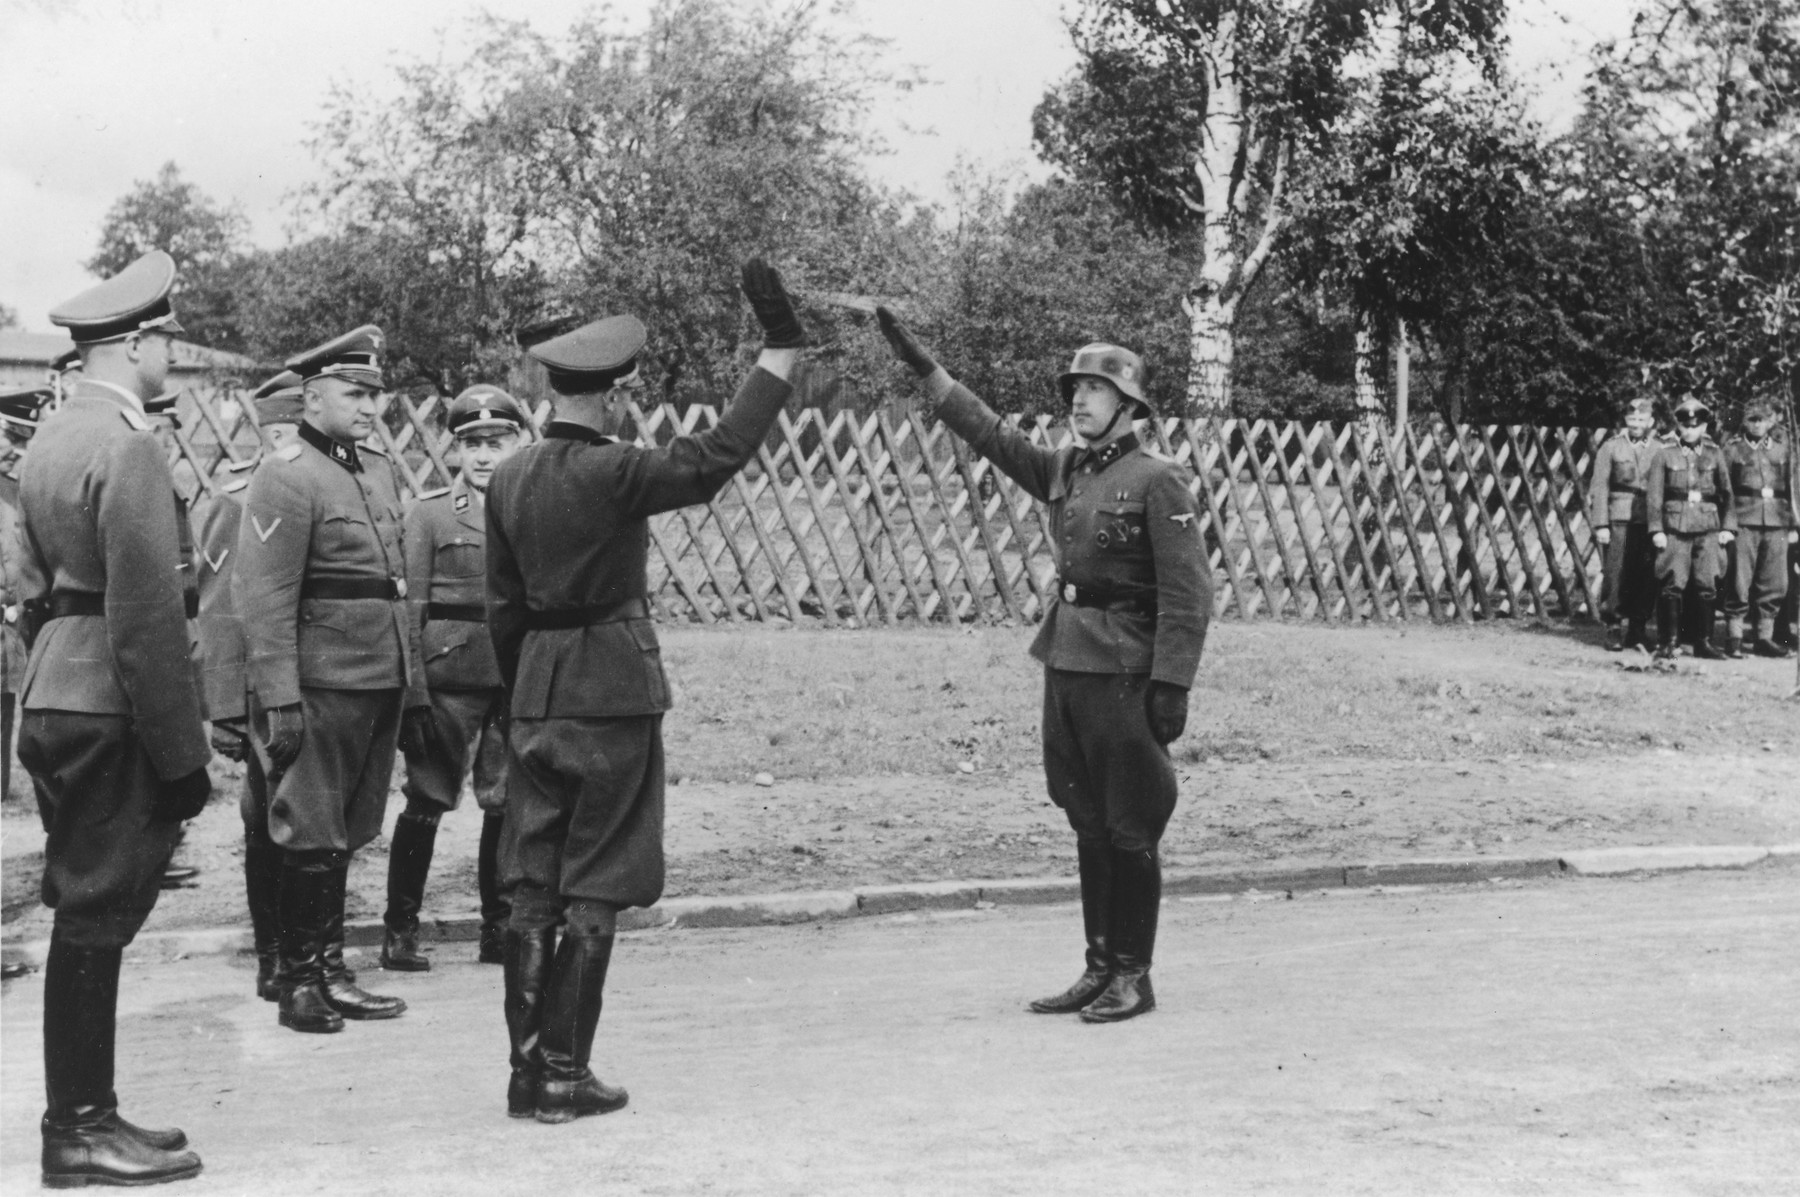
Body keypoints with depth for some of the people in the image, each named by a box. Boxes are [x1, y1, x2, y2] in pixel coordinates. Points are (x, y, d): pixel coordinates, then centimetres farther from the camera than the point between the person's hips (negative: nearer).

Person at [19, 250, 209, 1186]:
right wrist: (181, 752, -16)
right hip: (111, 709, -9)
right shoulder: (127, 447, -16)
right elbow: (147, 617, -20)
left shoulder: (52, 437, 13)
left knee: (86, 918, 14)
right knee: (95, 919, -2)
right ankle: (81, 1133, 6)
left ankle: (82, 1113, 23)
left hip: (56, 700, 9)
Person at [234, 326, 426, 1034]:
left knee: (345, 838, 13)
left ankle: (329, 972, 22)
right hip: (323, 684, -8)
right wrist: (278, 698, -20)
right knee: (312, 839, 0)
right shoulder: (285, 477, -10)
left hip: (380, 683, 8)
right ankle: (298, 983, 9)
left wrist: (411, 683, 18)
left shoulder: (379, 471, 16)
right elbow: (264, 598, -15)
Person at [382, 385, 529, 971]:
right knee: (426, 800, -1)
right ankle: (401, 931, 8)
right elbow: (410, 604, 1)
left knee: (509, 805, 6)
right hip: (449, 675, -2)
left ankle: (499, 928, 17)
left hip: (520, 676, 3)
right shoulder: (429, 512, 2)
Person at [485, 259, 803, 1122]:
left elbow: (502, 603, 12)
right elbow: (717, 455, -20)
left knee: (532, 887, 10)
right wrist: (780, 354, -16)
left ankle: (527, 1068, 14)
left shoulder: (510, 477, 6)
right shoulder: (610, 473, -15)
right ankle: (565, 1076, 6)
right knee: (594, 891, 2)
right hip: (613, 692, -6)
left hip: (536, 689, 6)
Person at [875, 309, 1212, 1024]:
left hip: (1123, 671, -7)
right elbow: (992, 435, 12)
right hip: (1066, 663, 7)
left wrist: (1171, 685, -18)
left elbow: (1188, 594, -13)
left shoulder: (1156, 481, -10)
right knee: (1088, 827, 13)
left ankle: (1134, 978, 13)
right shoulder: (1063, 471, 11)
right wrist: (923, 368, 4)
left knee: (1129, 831, 2)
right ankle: (1099, 968, 22)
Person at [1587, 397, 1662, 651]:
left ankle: (1637, 630, 11)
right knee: (1617, 575, -5)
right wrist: (1601, 524, -6)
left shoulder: (1660, 451, 9)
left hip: (1651, 522, 2)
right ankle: (1613, 629, 3)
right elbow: (1599, 488, 2)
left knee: (1647, 578, 0)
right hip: (1619, 521, -2)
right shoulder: (1611, 447, 6)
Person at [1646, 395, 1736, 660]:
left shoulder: (1714, 455, 10)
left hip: (1708, 529, 2)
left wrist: (1728, 527, 3)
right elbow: (1654, 494, 1)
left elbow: (1727, 493, 12)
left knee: (1707, 587, 1)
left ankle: (1703, 643, 10)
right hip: (1675, 529, -2)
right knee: (1672, 586, -5)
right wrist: (1656, 530, -6)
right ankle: (1667, 643, 3)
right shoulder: (1664, 455, 4)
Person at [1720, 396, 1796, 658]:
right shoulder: (1732, 449, 4)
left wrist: (1792, 525, 10)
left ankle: (1764, 638, 11)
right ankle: (1734, 639, 0)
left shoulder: (1782, 450, 15)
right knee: (1740, 585, -5)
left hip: (1777, 524, 4)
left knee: (1775, 586, 3)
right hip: (1743, 523, -4)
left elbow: (1791, 489, 16)